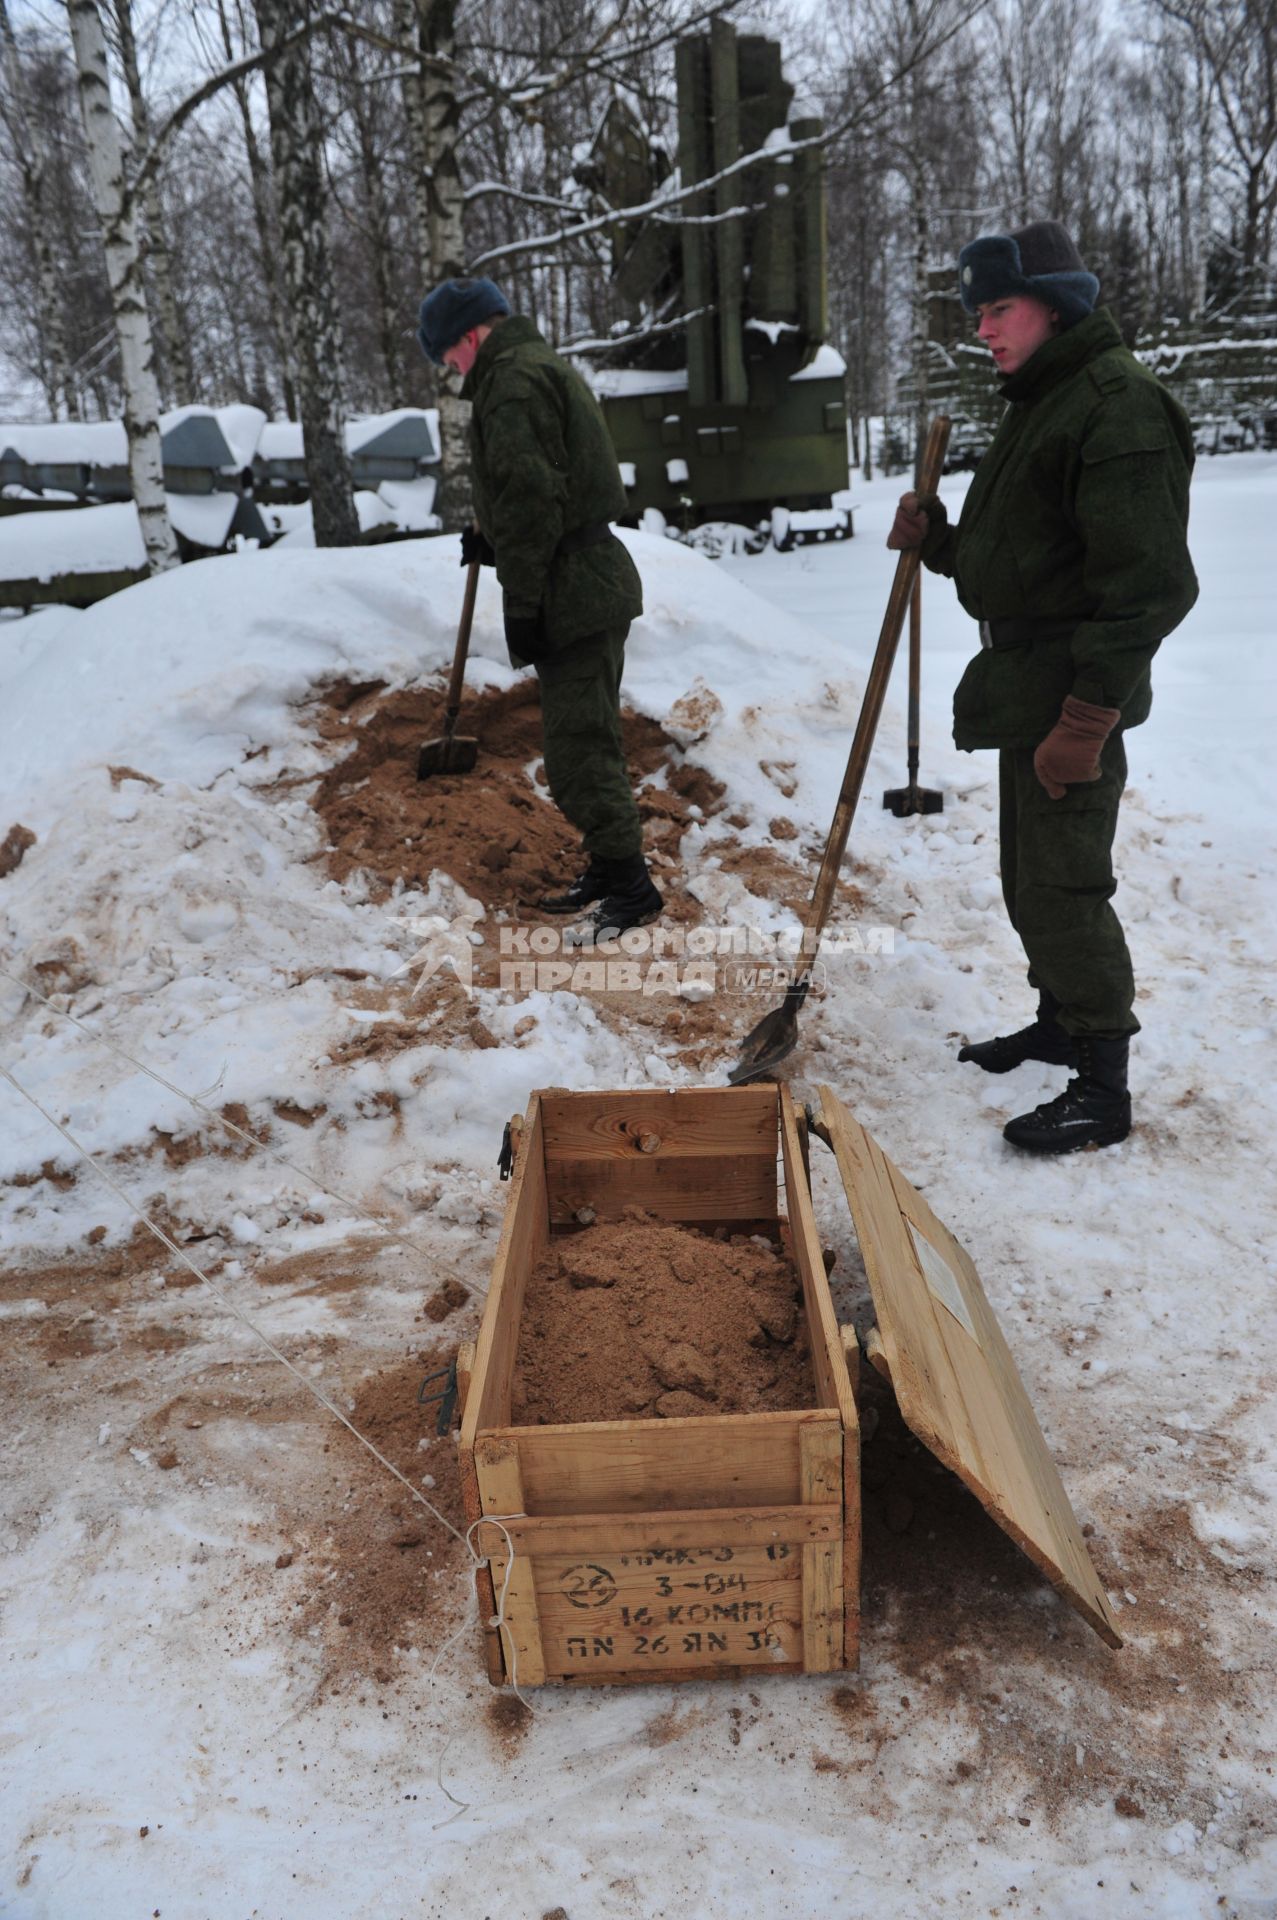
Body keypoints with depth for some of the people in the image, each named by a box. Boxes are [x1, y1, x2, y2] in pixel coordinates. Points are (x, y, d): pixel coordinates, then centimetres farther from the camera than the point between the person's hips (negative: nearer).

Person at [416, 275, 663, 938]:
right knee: (587, 736, 16)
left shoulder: (513, 380, -11)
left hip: (571, 596, -11)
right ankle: (609, 869, 25)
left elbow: (531, 500, -20)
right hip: (596, 583, 11)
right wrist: (491, 542, 21)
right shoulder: (547, 366, 23)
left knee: (578, 746, -9)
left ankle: (631, 887, -4)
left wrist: (522, 605, -18)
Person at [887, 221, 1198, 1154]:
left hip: (1074, 694, -10)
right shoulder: (1039, 402, 17)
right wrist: (939, 540, 4)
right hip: (1024, 687, 10)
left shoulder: (1120, 408, -16)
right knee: (1028, 877, 19)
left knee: (1063, 884, -8)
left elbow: (1150, 584, -23)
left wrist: (1086, 718, -26)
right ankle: (1061, 1020, 36)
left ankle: (1104, 1090, 3)